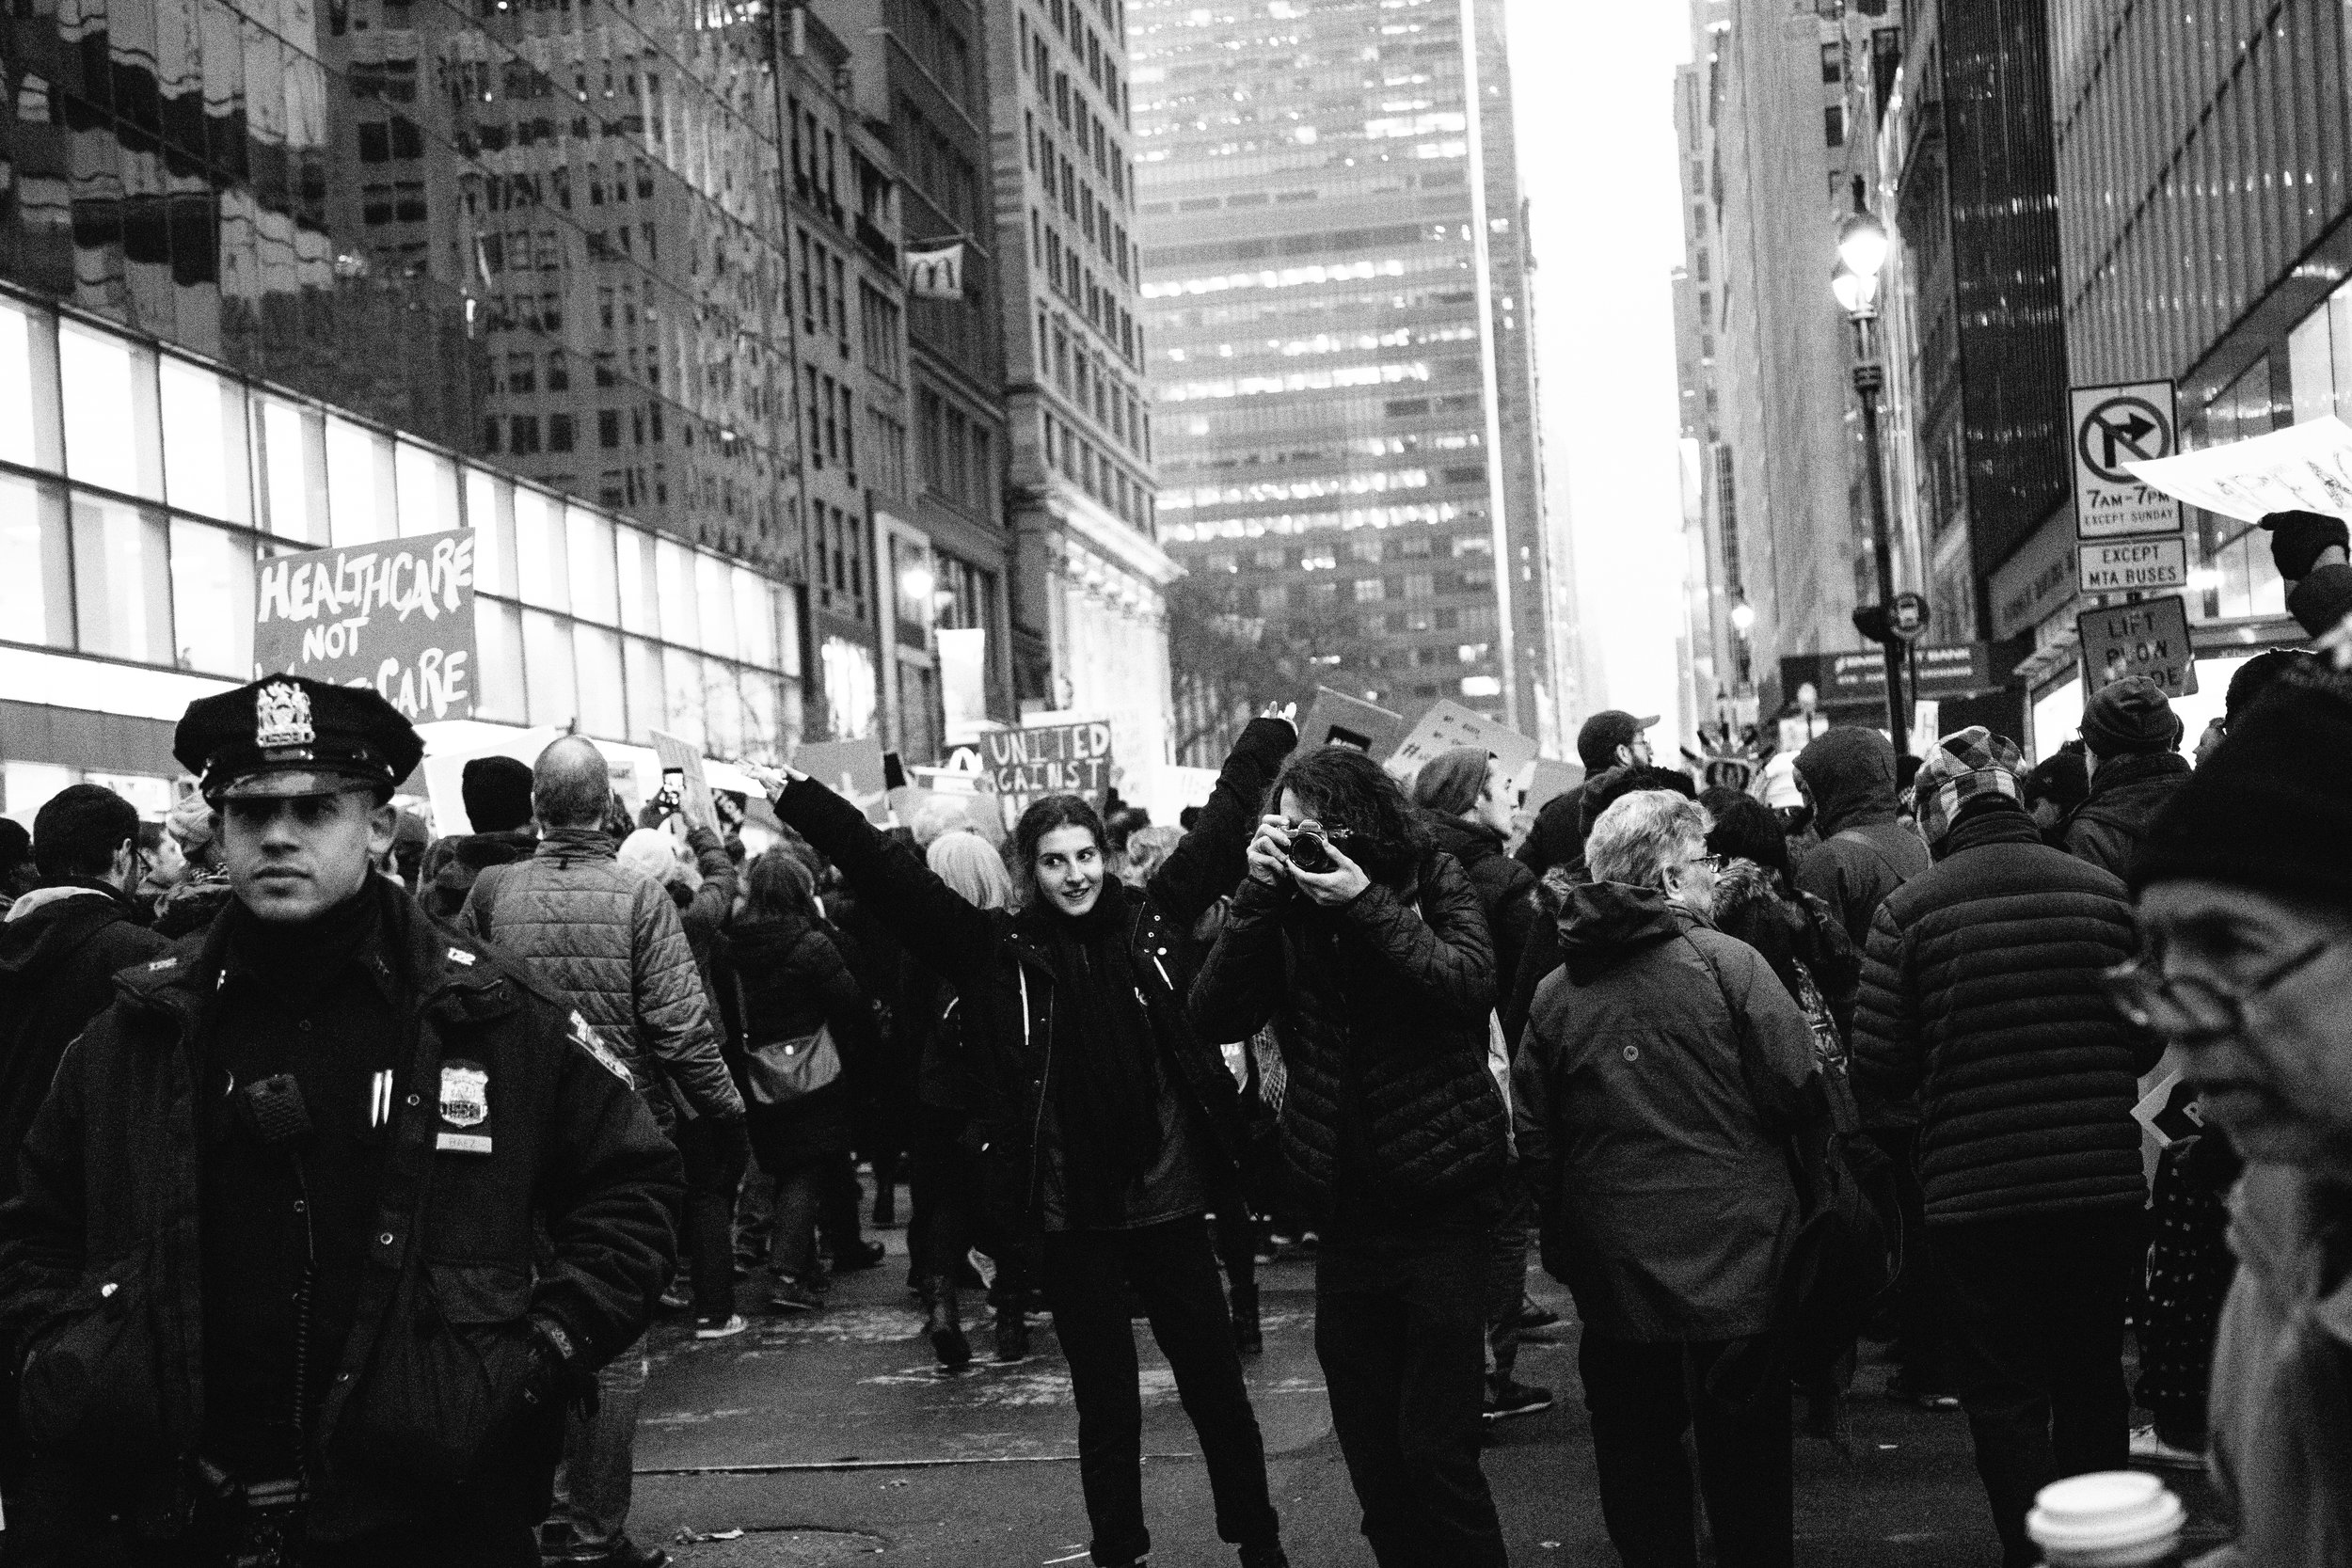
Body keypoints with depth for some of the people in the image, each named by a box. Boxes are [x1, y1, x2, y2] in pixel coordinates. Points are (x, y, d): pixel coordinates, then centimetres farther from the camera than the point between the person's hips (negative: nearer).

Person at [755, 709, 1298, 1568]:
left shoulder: (1148, 920, 1)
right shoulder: (995, 949, -4)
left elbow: (1219, 832, 11)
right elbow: (890, 874, -8)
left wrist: (1264, 742, 16)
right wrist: (801, 801, -13)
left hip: (1167, 1197, 2)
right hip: (1069, 1215, -1)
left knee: (1216, 1384, 12)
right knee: (1105, 1401, 10)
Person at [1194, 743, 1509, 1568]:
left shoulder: (1433, 880, -1)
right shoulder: (1284, 903, 4)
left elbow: (1469, 983, -17)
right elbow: (1214, 1016, -7)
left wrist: (1365, 904, -22)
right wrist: (1257, 895, -15)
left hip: (1441, 1198, -3)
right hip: (1345, 1210, 3)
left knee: (1436, 1446, -6)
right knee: (1370, 1452, 9)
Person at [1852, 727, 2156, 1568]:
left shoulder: (1910, 909, -10)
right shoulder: (2104, 892, -2)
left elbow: (1877, 1066, -10)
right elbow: (2153, 1037, 2)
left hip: (1974, 1192, -3)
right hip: (2106, 1183, 3)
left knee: (2006, 1396, 8)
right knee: (2093, 1381, 20)